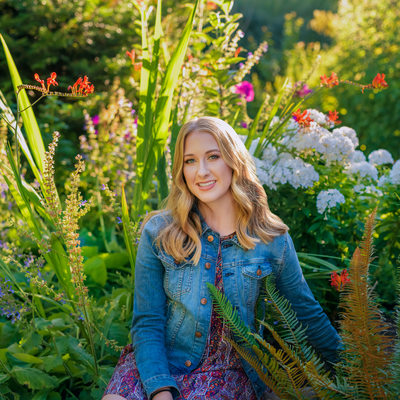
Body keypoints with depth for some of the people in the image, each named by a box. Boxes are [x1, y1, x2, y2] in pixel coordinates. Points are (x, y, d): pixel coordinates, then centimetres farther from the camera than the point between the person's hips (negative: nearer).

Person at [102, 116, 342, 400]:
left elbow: (306, 312, 10)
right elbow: (147, 321, -5)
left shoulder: (272, 240, -3)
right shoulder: (159, 233, -4)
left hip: (228, 371, 0)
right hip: (158, 364, 1)